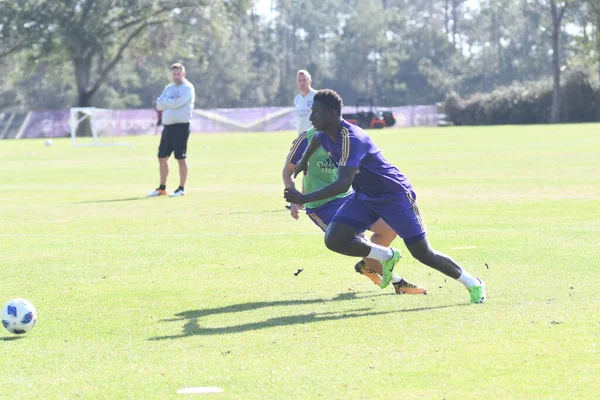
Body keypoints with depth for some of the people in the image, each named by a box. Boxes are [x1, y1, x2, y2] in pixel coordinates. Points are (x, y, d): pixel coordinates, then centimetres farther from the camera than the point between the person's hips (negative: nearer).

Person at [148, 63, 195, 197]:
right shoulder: (169, 88, 17)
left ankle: (181, 189, 0)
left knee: (181, 158, -5)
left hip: (181, 126, -8)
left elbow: (177, 103, -19)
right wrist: (171, 101, -10)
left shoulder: (187, 88, -5)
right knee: (162, 157, 10)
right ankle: (162, 188, 19)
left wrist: (165, 101, -1)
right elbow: (159, 105, 6)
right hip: (167, 126, 8)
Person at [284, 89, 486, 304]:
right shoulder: (325, 134, -5)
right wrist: (304, 160, 40)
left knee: (423, 254, -4)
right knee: (334, 240, -12)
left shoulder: (351, 139, -32)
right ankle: (387, 257, 10)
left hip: (395, 195, -8)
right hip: (364, 197, 8)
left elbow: (343, 184, -43)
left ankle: (473, 284, 17)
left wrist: (304, 199, -44)